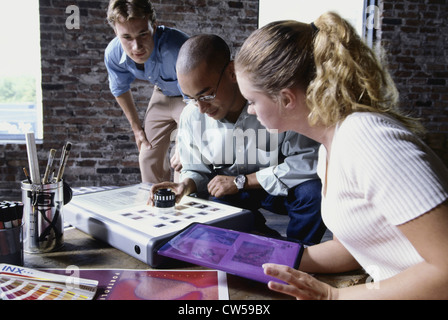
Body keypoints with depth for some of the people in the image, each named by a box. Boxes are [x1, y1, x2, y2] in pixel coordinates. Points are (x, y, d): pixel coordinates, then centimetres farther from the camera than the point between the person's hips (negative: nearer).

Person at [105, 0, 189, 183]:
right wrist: (136, 126, 9)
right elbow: (120, 89, 1)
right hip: (163, 94, 5)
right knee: (148, 158, 6)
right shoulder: (113, 54, -22)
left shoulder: (177, 50, -42)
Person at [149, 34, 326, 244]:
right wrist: (187, 185, -24)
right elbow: (196, 170, 3)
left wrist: (241, 181, -25)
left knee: (314, 191, -34)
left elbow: (309, 160, -28)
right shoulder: (191, 116, -11)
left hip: (277, 186, -2)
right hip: (229, 194, 3)